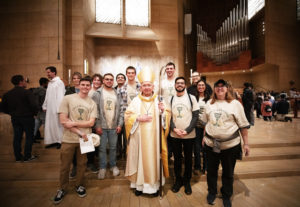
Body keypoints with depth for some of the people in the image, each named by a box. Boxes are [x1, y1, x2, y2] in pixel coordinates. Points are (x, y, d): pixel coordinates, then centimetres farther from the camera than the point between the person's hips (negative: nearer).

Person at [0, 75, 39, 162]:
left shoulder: (7, 94, 5)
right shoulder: (27, 92, -14)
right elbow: (34, 105, -22)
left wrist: (12, 113, 20)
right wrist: (34, 113, -4)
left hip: (15, 119, 6)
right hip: (27, 118, -5)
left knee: (17, 137, 13)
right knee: (29, 137, 6)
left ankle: (18, 157, 22)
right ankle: (27, 156, 11)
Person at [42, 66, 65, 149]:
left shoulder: (59, 82, -11)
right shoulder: (50, 83, 14)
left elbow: (60, 97, -16)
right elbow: (47, 96, 19)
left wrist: (59, 109, -19)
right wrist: (45, 106, 15)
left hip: (56, 108, -8)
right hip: (49, 109, 8)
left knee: (57, 124, 1)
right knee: (49, 125, 10)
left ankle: (60, 141, 14)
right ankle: (52, 141, 21)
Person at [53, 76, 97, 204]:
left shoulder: (92, 104, 2)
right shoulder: (67, 99, -4)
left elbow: (91, 123, -3)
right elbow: (63, 121, -9)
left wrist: (73, 123, -13)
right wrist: (80, 133, -13)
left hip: (84, 139, 2)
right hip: (68, 139, -1)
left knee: (82, 164, 14)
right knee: (64, 166, 12)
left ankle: (79, 185, 38)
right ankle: (62, 189, 35)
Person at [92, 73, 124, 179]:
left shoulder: (117, 94, 8)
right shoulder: (97, 93, -2)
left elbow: (120, 110, 6)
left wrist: (120, 124, 0)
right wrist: (97, 126, -11)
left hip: (114, 127, 3)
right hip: (101, 126, -2)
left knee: (113, 147, 13)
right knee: (102, 148, 7)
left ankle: (113, 165, 32)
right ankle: (102, 167, 25)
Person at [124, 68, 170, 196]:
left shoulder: (158, 100, 6)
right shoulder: (136, 101, 4)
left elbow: (167, 116, 4)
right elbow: (127, 115, 1)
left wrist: (163, 111, -16)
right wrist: (138, 118, -13)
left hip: (154, 136, 1)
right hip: (139, 136, 0)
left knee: (154, 158, 5)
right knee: (140, 158, 6)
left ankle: (154, 184, 22)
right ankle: (139, 184, 23)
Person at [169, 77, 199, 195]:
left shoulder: (191, 98, -1)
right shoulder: (171, 99, 5)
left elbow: (195, 116, -6)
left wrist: (187, 130, -14)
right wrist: (174, 129, -11)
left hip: (189, 135, -1)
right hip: (174, 135, 2)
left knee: (188, 158, 11)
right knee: (177, 158, 13)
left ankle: (187, 181, 30)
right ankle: (178, 180, 31)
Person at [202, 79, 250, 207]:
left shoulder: (235, 104, -4)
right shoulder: (209, 104, 8)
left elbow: (243, 125, -3)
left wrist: (246, 143, -6)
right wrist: (204, 137, 16)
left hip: (230, 145, -2)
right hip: (211, 144, 3)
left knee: (228, 173, 14)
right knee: (211, 170, 16)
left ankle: (226, 196, 37)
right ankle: (212, 192, 39)